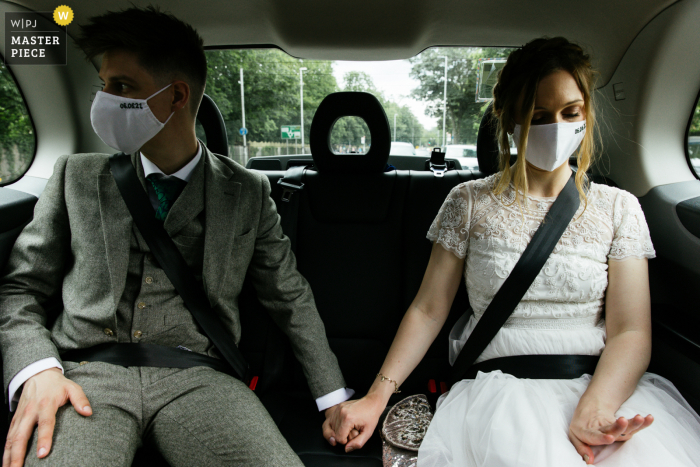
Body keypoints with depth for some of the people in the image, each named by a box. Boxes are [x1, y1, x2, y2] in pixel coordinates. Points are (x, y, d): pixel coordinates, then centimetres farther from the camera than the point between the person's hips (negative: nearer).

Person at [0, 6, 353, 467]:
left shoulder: (248, 192, 5)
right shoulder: (76, 176, 9)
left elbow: (291, 297, 9)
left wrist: (336, 399, 7)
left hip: (196, 377, 0)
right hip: (87, 373, 1)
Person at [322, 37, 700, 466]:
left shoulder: (618, 208, 7)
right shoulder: (470, 202, 4)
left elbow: (630, 332, -1)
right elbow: (428, 310, 2)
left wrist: (593, 410, -20)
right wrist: (376, 398, -6)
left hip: (601, 385, 2)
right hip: (498, 386, -1)